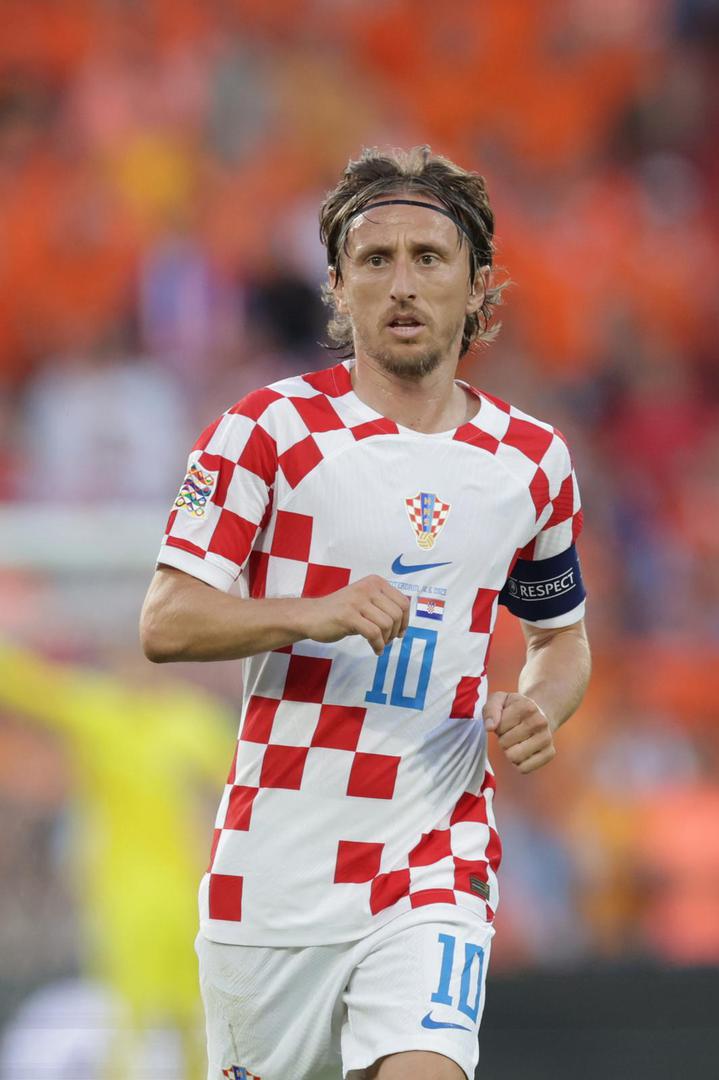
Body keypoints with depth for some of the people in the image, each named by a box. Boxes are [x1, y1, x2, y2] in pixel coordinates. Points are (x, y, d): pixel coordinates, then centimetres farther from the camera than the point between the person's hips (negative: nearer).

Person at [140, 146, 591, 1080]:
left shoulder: (533, 461, 7)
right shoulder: (271, 430, -4)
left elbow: (562, 636, 22)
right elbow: (166, 624, -8)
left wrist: (540, 710, -1)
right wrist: (311, 614, -25)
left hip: (435, 858, 1)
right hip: (275, 863, -1)